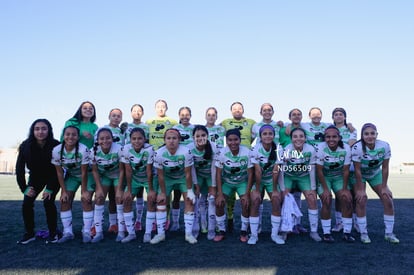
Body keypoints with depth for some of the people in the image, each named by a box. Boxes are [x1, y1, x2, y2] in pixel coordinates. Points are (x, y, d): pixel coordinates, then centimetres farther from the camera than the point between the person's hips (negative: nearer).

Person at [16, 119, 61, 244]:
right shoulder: (25, 146, -19)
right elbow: (19, 168, -10)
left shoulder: (56, 146, -27)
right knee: (27, 202, -9)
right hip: (35, 177, 3)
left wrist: (50, 188, -22)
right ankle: (29, 233, 7)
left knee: (48, 201, -18)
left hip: (54, 178, -3)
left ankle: (53, 233, -2)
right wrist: (24, 188, -15)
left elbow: (59, 169, -21)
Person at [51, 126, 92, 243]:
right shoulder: (56, 150, -19)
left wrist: (84, 191, -18)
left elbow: (84, 172, -23)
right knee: (64, 201, -4)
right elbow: (59, 173, -10)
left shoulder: (83, 150, -31)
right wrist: (64, 191, -10)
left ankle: (86, 232, 0)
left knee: (86, 200, -12)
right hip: (70, 175, 4)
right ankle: (68, 232, 7)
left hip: (86, 176, -4)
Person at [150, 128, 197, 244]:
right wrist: (163, 192, -10)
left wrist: (189, 190, -15)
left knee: (189, 201, -9)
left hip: (183, 177, -1)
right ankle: (160, 233, 9)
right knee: (161, 202, -4)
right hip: (167, 178, 1)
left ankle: (188, 233, 1)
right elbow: (160, 175, -16)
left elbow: (188, 173, -20)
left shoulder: (186, 152, -32)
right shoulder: (159, 154, -27)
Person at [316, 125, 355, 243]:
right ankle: (326, 233, -4)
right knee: (327, 201, -17)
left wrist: (345, 189, -12)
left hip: (339, 177, 3)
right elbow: (319, 170, -20)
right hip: (323, 177, -2)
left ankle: (347, 232, 3)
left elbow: (346, 170, -12)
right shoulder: (321, 148, -25)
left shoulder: (346, 148, -18)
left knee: (347, 199, -11)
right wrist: (325, 189, -20)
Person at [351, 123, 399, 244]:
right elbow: (357, 170, -25)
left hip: (375, 174, 4)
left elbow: (385, 168, -14)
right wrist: (360, 189, -22)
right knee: (361, 200, -17)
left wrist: (384, 187, -11)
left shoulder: (385, 146, -23)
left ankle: (389, 233, 10)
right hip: (359, 175, -3)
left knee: (388, 200, -4)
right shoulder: (357, 147, -32)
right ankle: (363, 233, -2)